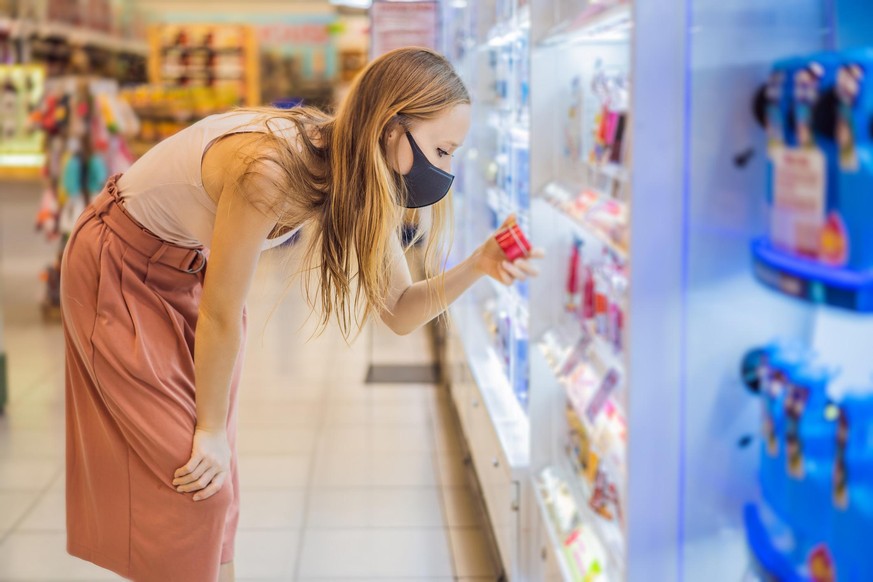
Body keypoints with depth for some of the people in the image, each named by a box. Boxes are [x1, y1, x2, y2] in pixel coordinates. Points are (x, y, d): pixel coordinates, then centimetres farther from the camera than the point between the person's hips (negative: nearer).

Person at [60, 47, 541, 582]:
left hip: (192, 272, 7)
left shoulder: (363, 181, -13)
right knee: (190, 483, -7)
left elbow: (400, 312, -8)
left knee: (214, 480, 9)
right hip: (121, 274, -7)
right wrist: (211, 428, -14)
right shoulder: (273, 170, -37)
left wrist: (478, 266, -25)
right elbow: (220, 314, -27)